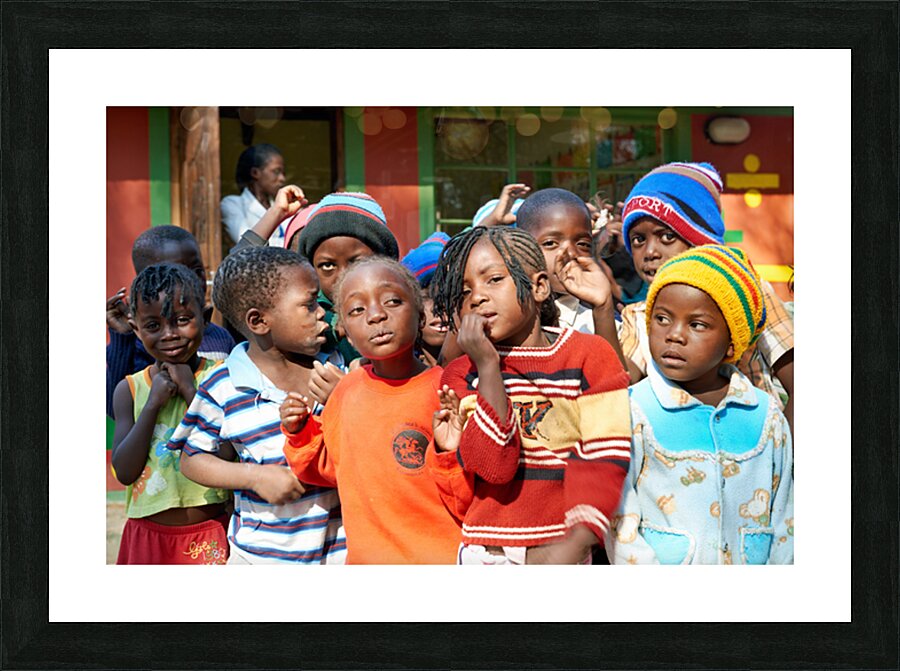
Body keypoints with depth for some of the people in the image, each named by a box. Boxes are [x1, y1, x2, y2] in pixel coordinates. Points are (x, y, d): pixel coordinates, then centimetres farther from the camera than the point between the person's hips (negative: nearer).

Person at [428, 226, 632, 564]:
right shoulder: (462, 374, 3)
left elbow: (604, 460, -8)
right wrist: (488, 365, -14)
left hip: (564, 551, -1)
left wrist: (575, 543, -21)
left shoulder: (589, 355, -1)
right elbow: (494, 465, -12)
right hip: (488, 551, 1)